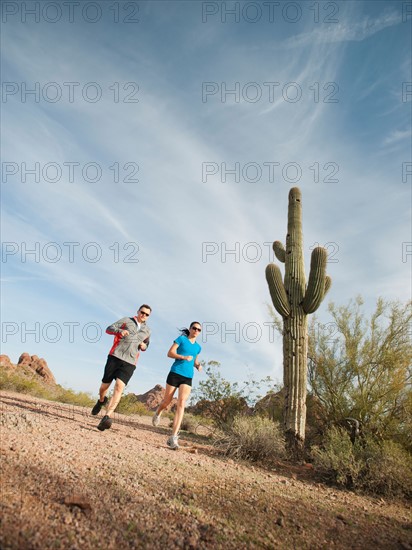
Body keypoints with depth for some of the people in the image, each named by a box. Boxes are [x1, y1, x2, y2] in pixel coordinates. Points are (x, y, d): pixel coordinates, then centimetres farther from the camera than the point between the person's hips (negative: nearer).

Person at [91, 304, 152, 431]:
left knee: (119, 387, -20)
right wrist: (120, 331, -19)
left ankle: (107, 417, -29)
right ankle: (101, 401, 44)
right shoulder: (126, 320, 8)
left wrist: (144, 346, 8)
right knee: (104, 386, 10)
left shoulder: (147, 331, 18)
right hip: (115, 357, -1)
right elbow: (109, 329, 2)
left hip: (129, 363, 1)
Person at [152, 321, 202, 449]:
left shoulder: (198, 347, 13)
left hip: (188, 377, 3)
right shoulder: (181, 339, 0)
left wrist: (198, 365, 3)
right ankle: (157, 414, 47)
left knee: (181, 403, -13)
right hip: (175, 373, -3)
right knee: (167, 401, 10)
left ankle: (173, 437, -15)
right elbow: (170, 353, -6)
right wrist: (184, 357, -19)